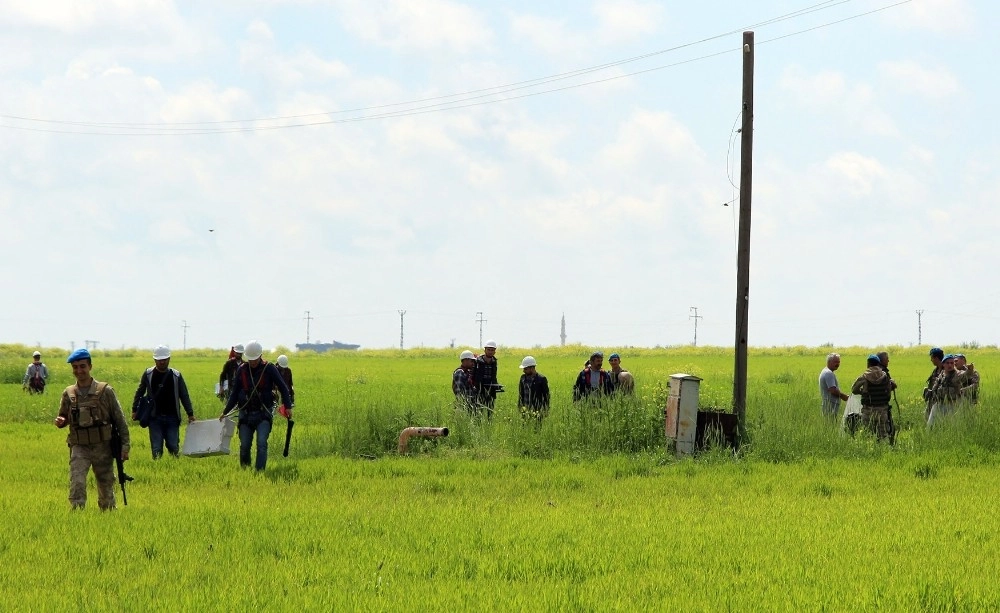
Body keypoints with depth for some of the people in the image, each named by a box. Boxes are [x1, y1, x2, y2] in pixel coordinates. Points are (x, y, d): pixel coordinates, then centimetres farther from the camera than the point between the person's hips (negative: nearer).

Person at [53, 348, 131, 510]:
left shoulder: (105, 391, -4)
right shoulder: (68, 394, 4)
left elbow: (120, 420, 0)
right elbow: (63, 417, 17)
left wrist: (125, 445, -6)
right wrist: (60, 422, -8)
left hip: (102, 447, -1)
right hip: (79, 448, 1)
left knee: (106, 488, 10)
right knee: (77, 484, -17)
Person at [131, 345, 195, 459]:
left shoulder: (176, 375, 4)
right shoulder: (148, 375, 3)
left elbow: (184, 396, 8)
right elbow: (139, 393, 14)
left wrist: (190, 414, 3)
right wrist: (135, 410, 9)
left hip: (172, 418, 1)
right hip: (155, 418, 0)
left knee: (174, 447, -1)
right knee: (156, 449, -4)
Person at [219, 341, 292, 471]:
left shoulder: (269, 369, -3)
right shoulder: (242, 370, 5)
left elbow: (283, 387, 2)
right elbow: (235, 393, 13)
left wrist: (288, 406, -8)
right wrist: (225, 412, 10)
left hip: (263, 414, -3)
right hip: (246, 414, 3)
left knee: (261, 443, -16)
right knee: (244, 445, 2)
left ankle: (260, 470, -18)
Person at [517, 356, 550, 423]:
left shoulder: (541, 379, -7)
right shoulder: (523, 378, 8)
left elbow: (546, 395, -3)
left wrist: (545, 410, -5)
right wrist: (520, 407, 14)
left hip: (537, 410, -5)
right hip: (525, 409, 5)